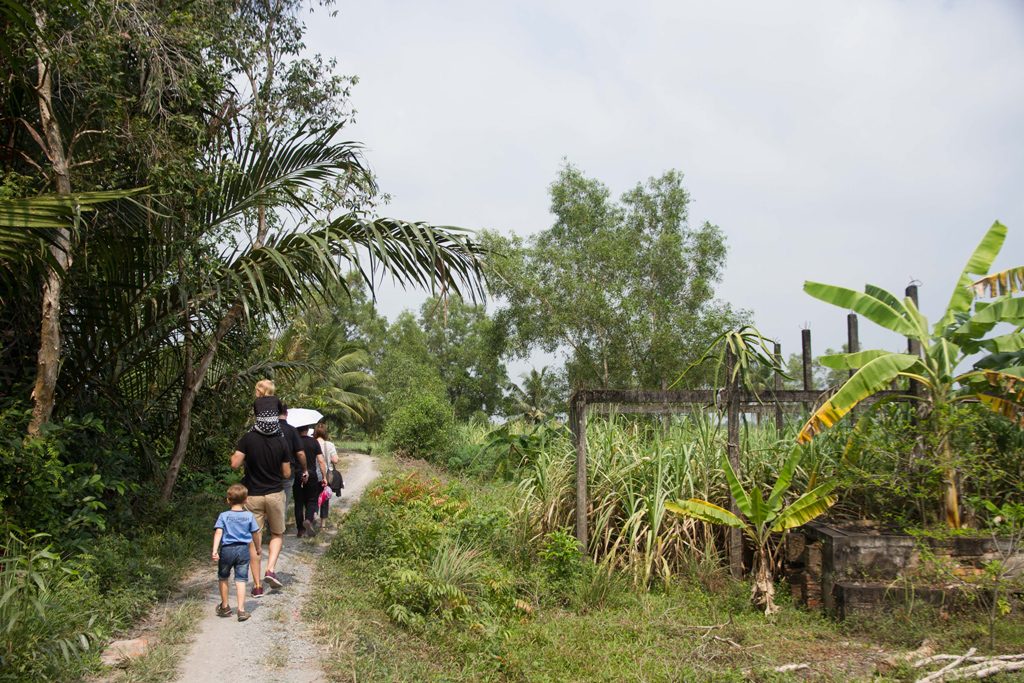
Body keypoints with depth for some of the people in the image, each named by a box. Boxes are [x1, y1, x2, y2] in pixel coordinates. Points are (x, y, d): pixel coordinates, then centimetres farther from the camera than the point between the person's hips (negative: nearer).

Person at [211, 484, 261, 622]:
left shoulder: (223, 516, -3)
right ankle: (241, 610, -6)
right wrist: (258, 548, 21)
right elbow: (255, 534, 6)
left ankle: (225, 607, 29)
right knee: (240, 580, 1)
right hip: (243, 550, 0)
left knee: (223, 578, 18)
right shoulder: (249, 516, 0)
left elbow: (218, 533, -13)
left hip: (227, 550, 0)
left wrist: (215, 550, -17)